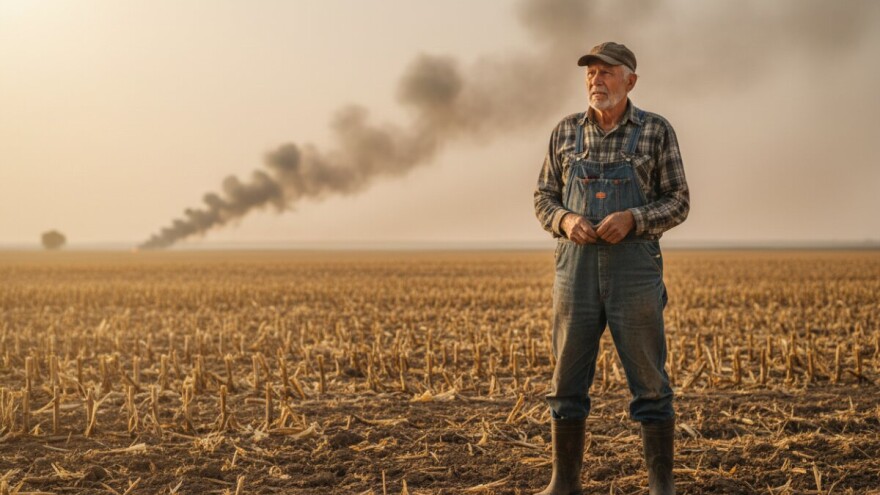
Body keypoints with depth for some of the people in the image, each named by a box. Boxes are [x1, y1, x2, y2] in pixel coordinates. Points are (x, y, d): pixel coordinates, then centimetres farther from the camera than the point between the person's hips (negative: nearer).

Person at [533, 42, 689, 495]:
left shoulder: (656, 130, 1)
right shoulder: (566, 132, 9)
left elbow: (678, 203, 1)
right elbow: (544, 200, 12)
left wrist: (631, 219, -18)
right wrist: (566, 220, -11)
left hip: (635, 266, -3)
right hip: (577, 266, 3)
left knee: (649, 382, -2)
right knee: (568, 380, 4)